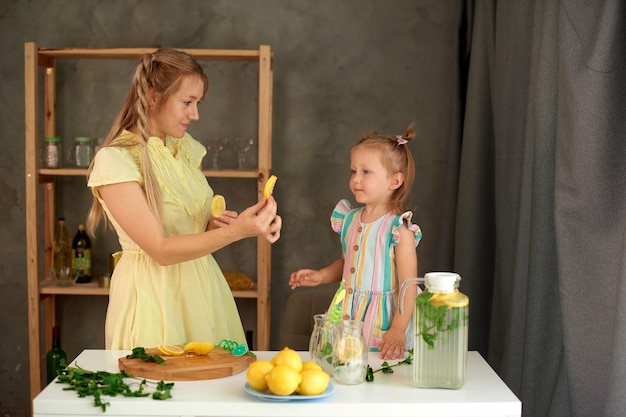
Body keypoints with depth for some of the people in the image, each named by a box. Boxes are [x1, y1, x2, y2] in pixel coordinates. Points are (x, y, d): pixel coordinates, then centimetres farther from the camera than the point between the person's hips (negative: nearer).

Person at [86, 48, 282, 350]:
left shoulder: (186, 147, 7)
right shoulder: (114, 160, -15)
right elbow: (160, 250, -19)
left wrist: (217, 223, -6)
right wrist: (236, 231, -28)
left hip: (202, 287, 6)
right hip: (152, 294, -6)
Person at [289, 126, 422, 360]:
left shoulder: (398, 229, -14)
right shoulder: (349, 220, 6)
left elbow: (408, 285, -14)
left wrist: (398, 330, -18)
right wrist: (321, 276, 6)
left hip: (379, 322, -6)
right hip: (345, 314, 6)